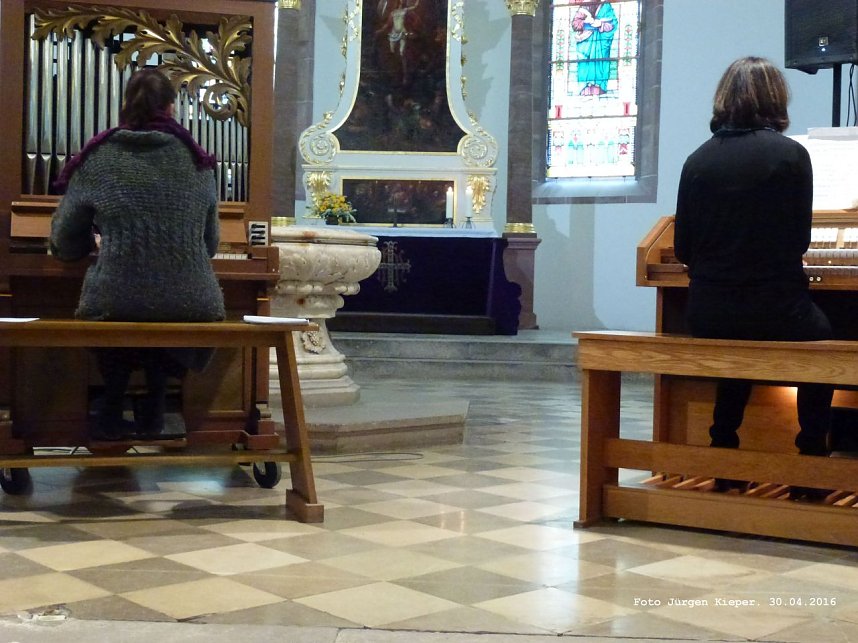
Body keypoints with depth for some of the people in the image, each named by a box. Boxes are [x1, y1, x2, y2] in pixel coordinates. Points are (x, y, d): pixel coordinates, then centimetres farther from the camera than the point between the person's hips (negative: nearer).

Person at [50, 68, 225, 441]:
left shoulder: (97, 159, 5)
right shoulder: (198, 162, 9)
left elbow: (64, 245, 13)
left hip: (115, 309, -1)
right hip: (192, 309, 1)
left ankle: (112, 415, 28)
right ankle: (153, 411, 30)